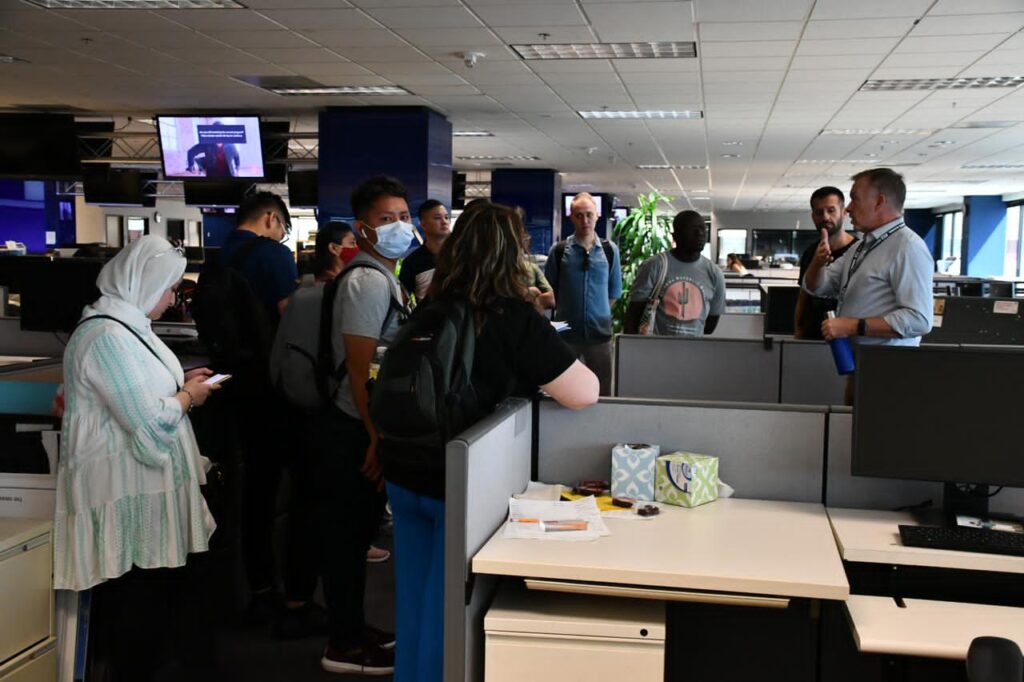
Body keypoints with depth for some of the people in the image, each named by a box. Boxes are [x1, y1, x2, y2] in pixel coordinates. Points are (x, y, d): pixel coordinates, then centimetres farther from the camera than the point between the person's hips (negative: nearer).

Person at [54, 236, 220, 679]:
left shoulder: (124, 324, 11)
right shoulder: (107, 337, -22)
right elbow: (149, 422, -25)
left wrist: (179, 383, 10)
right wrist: (188, 397, -8)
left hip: (141, 484, 10)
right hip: (127, 491, -10)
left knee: (155, 590, 18)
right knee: (138, 599, 2)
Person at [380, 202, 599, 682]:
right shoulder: (515, 318, -16)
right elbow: (586, 393, -16)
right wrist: (535, 371, 3)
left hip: (404, 475, 6)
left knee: (414, 602, 20)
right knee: (447, 609, 10)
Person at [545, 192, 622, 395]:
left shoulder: (610, 250, 4)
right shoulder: (559, 250, 1)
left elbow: (615, 290, 13)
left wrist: (599, 313, 8)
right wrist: (566, 310, 6)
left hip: (599, 332, 1)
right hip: (565, 332, -1)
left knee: (602, 393, 6)